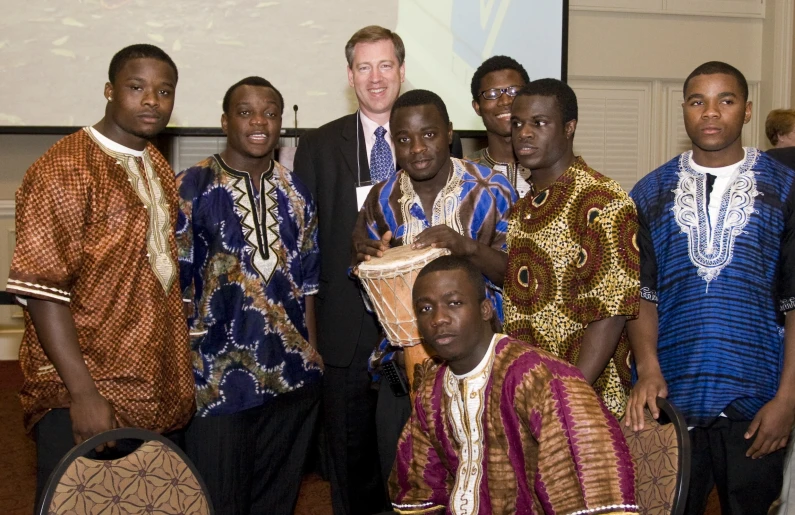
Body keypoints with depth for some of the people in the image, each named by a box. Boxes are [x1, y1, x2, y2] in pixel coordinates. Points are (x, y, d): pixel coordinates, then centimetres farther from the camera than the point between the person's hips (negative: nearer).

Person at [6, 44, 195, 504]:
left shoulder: (158, 168, 11)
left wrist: (180, 378, 11)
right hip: (85, 400, -7)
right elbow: (40, 289, -18)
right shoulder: (64, 171, -13)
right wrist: (82, 394, -22)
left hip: (162, 397, 7)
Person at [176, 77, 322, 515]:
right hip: (218, 379, -4)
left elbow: (306, 279, 11)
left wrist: (312, 352, 8)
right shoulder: (193, 188, -7)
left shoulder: (295, 191, 7)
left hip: (292, 376, 4)